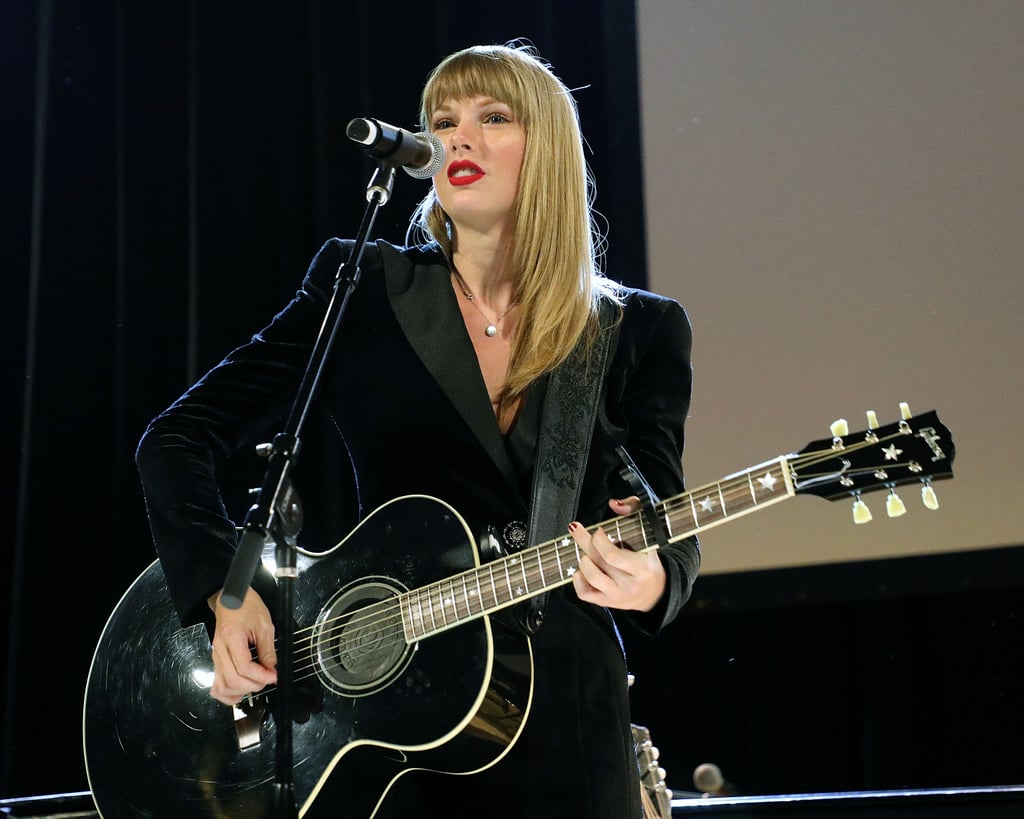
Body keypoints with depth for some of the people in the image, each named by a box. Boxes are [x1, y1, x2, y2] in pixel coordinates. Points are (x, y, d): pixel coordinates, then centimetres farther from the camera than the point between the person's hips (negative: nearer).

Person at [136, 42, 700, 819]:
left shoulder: (639, 331, 2)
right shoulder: (362, 289, 0)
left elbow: (668, 535, -2)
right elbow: (178, 438, -2)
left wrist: (650, 581, -26)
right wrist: (225, 588, -17)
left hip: (562, 711, 1)